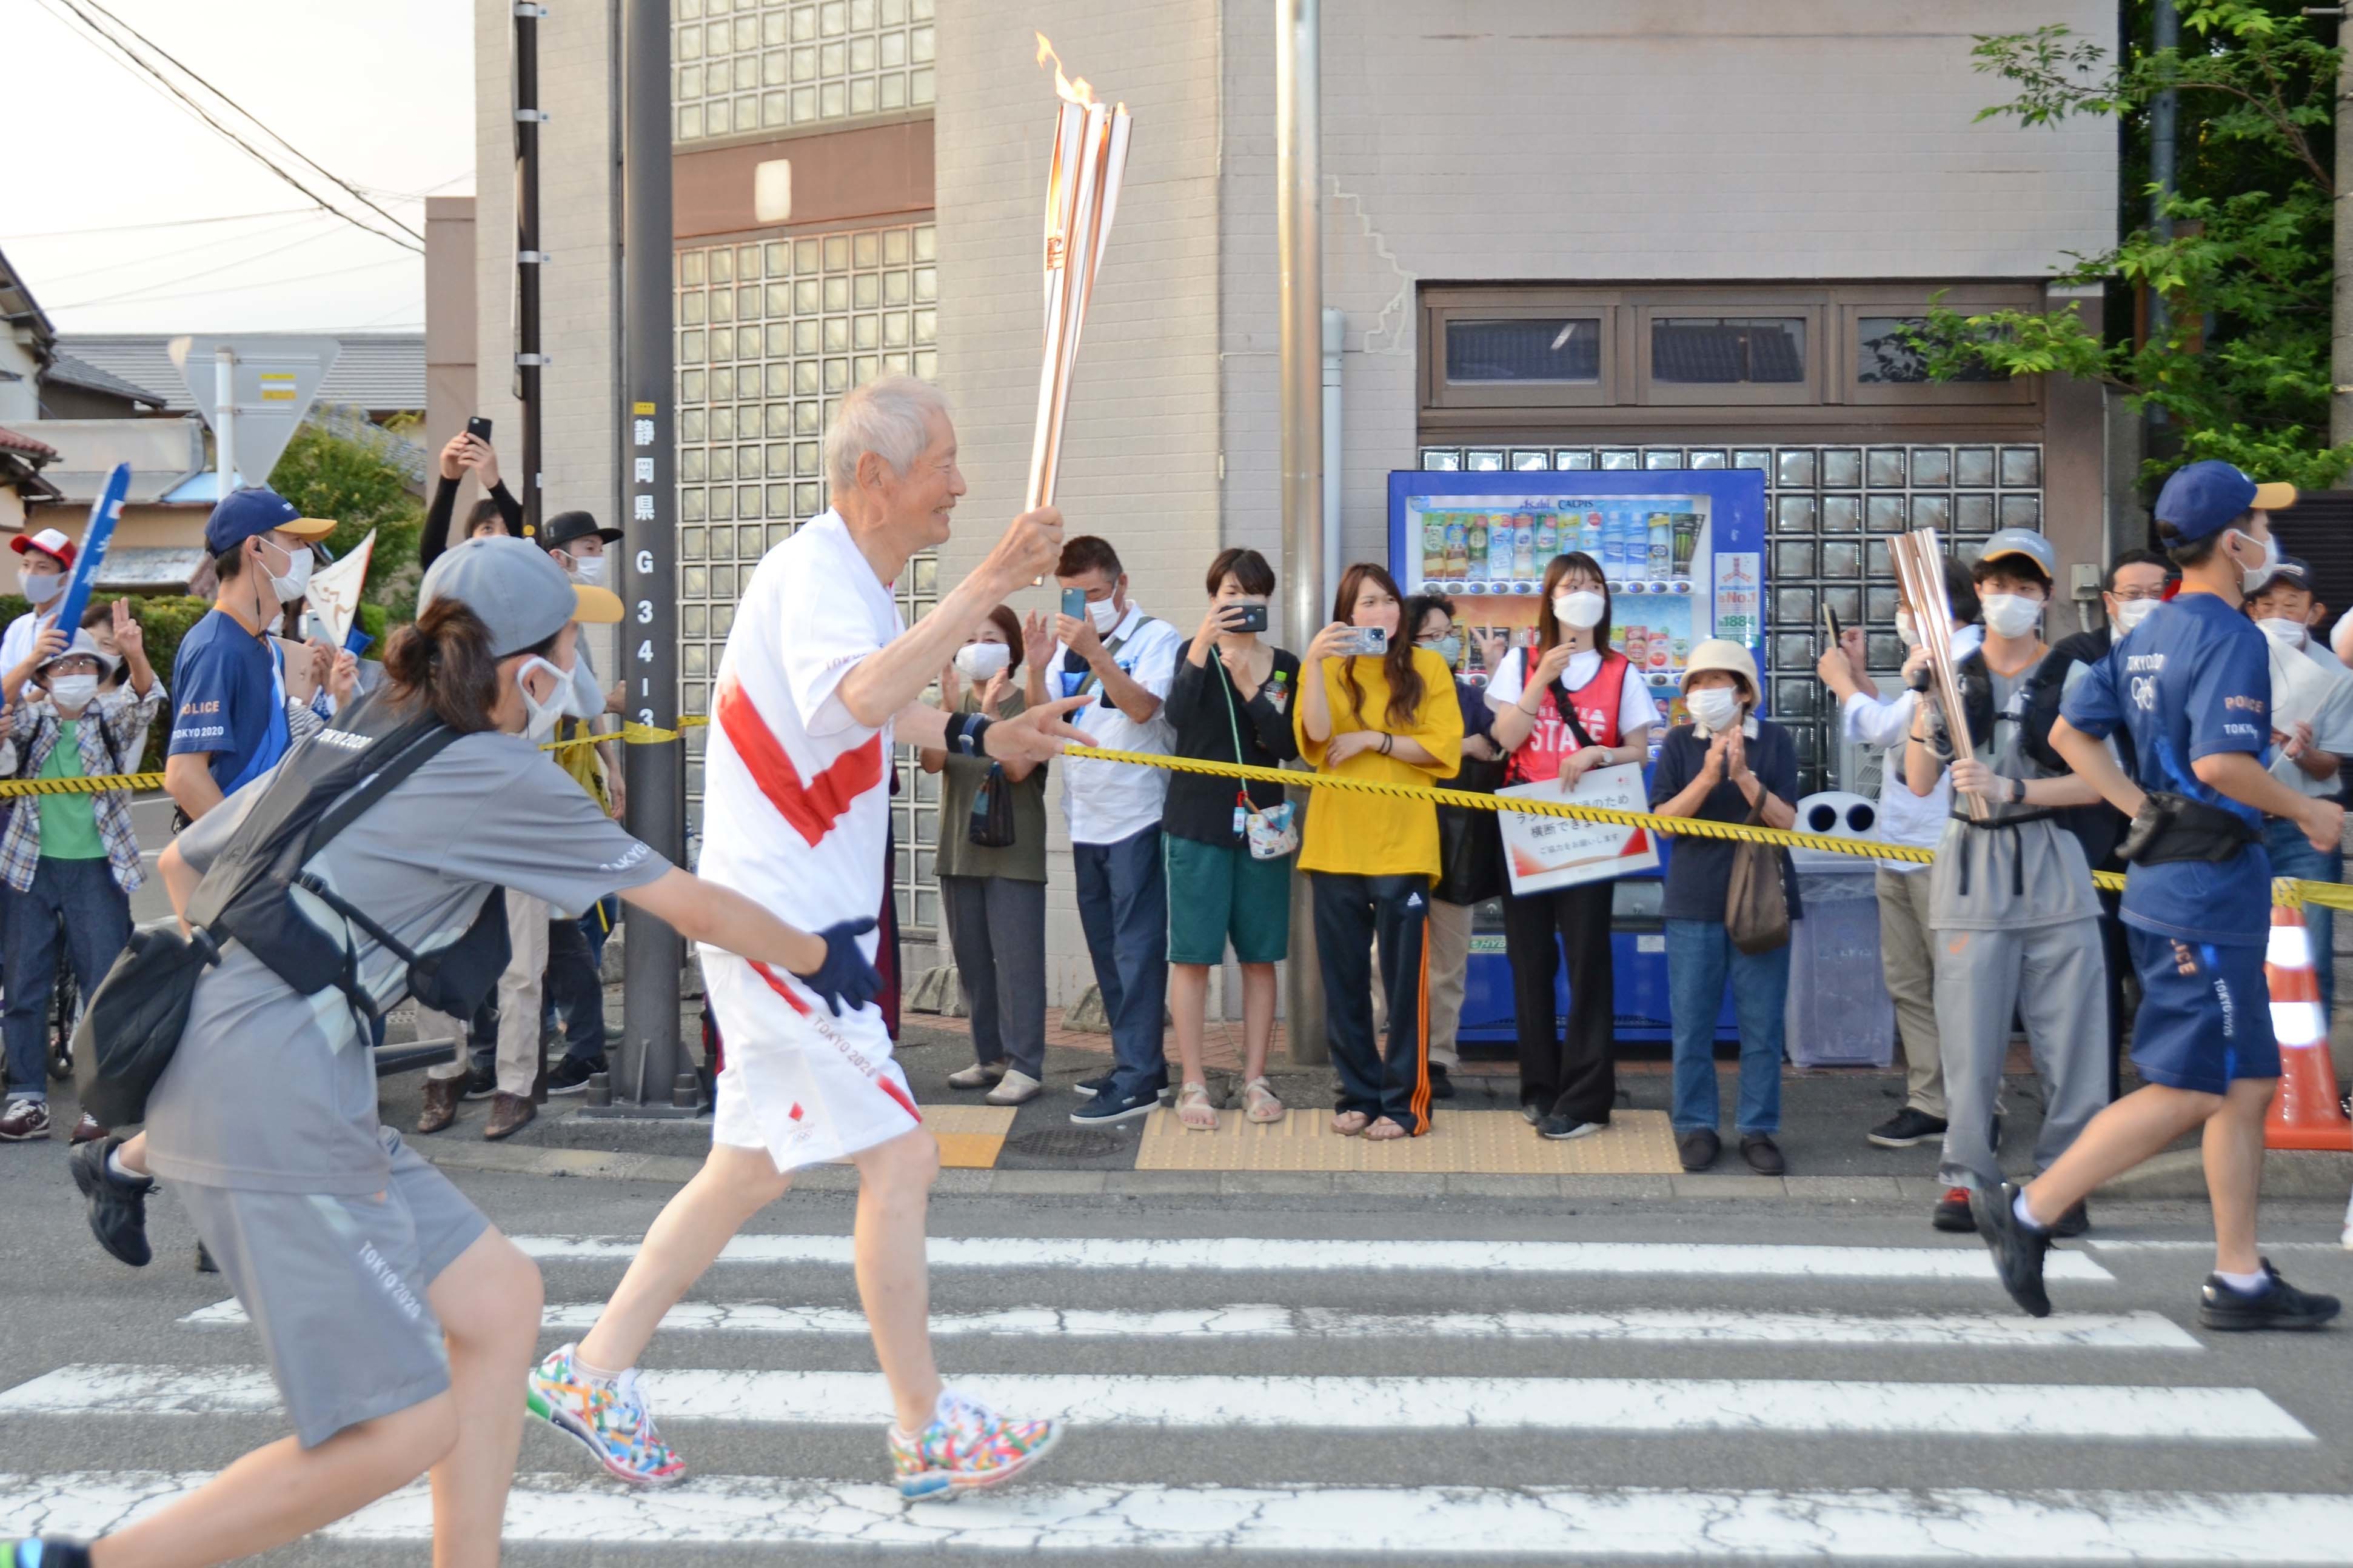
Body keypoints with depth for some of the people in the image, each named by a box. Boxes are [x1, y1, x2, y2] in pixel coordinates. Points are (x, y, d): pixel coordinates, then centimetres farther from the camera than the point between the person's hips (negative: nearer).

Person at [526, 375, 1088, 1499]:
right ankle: (927, 1434, 6)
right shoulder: (815, 573, -18)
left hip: (796, 914, 10)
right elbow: (858, 699, -41)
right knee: (899, 1157, -6)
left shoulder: (856, 579, 14)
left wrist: (979, 737, 19)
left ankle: (593, 1375, 26)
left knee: (753, 1169, 16)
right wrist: (990, 583, -39)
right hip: (783, 920, -10)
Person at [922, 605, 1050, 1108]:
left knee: (1017, 959, -7)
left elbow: (1018, 767, -17)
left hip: (1014, 854, -5)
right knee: (972, 961, 10)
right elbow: (932, 762, -7)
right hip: (959, 852, 5)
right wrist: (950, 706, -20)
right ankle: (989, 1057, 20)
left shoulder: (1027, 705, -3)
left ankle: (1024, 1066, -4)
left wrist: (990, 712, -23)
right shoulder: (952, 703, 10)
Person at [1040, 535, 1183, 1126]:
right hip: (1086, 821, 7)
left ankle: (1137, 1081, -7)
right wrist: (1036, 669, -15)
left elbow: (1142, 707, -20)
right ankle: (1137, 1061, 23)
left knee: (1137, 948, -7)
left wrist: (1094, 654, -29)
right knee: (1107, 949, 12)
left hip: (1137, 817, -7)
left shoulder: (1155, 637, -5)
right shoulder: (1067, 643, 10)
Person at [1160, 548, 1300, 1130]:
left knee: (1260, 956, 4)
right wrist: (1204, 644, -25)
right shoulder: (1195, 652, 3)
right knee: (1192, 955, -2)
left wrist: (1249, 684, -12)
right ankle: (1193, 1083, 4)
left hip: (1261, 822, 2)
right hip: (1197, 823, -2)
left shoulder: (1284, 665, 8)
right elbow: (1177, 715, -17)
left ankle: (1255, 1080, 13)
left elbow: (1290, 745, -4)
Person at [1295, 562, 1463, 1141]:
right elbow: (1316, 736, -12)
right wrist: (1314, 663, -22)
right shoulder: (1326, 668, 6)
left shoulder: (1427, 667, 5)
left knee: (1405, 979, 1)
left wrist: (1374, 739, -10)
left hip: (1403, 846, -1)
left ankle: (1405, 1102, 9)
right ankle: (1358, 1094, 19)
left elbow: (1445, 751, -4)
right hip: (1335, 846, 2)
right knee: (1343, 980, 8)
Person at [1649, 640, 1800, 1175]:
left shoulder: (1774, 741, 0)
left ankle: (1757, 1129, 14)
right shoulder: (1680, 743, 2)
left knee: (1763, 1024, 4)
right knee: (1692, 1024, 5)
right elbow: (1663, 819, -5)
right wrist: (1707, 778, -19)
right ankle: (1696, 1126, 16)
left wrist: (1744, 776, -20)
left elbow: (1786, 821, -6)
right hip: (1694, 904, 1)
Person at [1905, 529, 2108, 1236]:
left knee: (2070, 1033, -2)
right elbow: (1919, 782, 4)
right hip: (1974, 867, 1)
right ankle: (1965, 1178, 6)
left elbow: (2096, 781, -3)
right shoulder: (1953, 676, 10)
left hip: (2052, 867, 0)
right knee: (1970, 1036, -2)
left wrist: (2012, 790, -15)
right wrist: (1924, 712, -10)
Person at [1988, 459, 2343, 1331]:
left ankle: (2239, 1281, 16)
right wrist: (2308, 813, -11)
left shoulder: (2148, 636, 13)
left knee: (2248, 1086, 13)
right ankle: (2031, 1212, -1)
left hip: (2167, 870, 10)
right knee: (2187, 1093, -4)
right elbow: (2219, 762, -26)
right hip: (2210, 884, -10)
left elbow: (2070, 732, 15)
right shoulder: (2231, 636, -14)